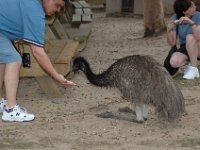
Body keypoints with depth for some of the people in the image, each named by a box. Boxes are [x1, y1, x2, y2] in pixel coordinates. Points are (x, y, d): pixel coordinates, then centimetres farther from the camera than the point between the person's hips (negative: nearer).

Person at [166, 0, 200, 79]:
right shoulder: (174, 19, -11)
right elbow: (172, 43, -14)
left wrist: (191, 22, -45)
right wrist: (169, 29, -31)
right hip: (185, 49, 2)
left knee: (190, 37, -34)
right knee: (174, 62, -30)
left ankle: (194, 69, -20)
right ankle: (188, 63, 4)